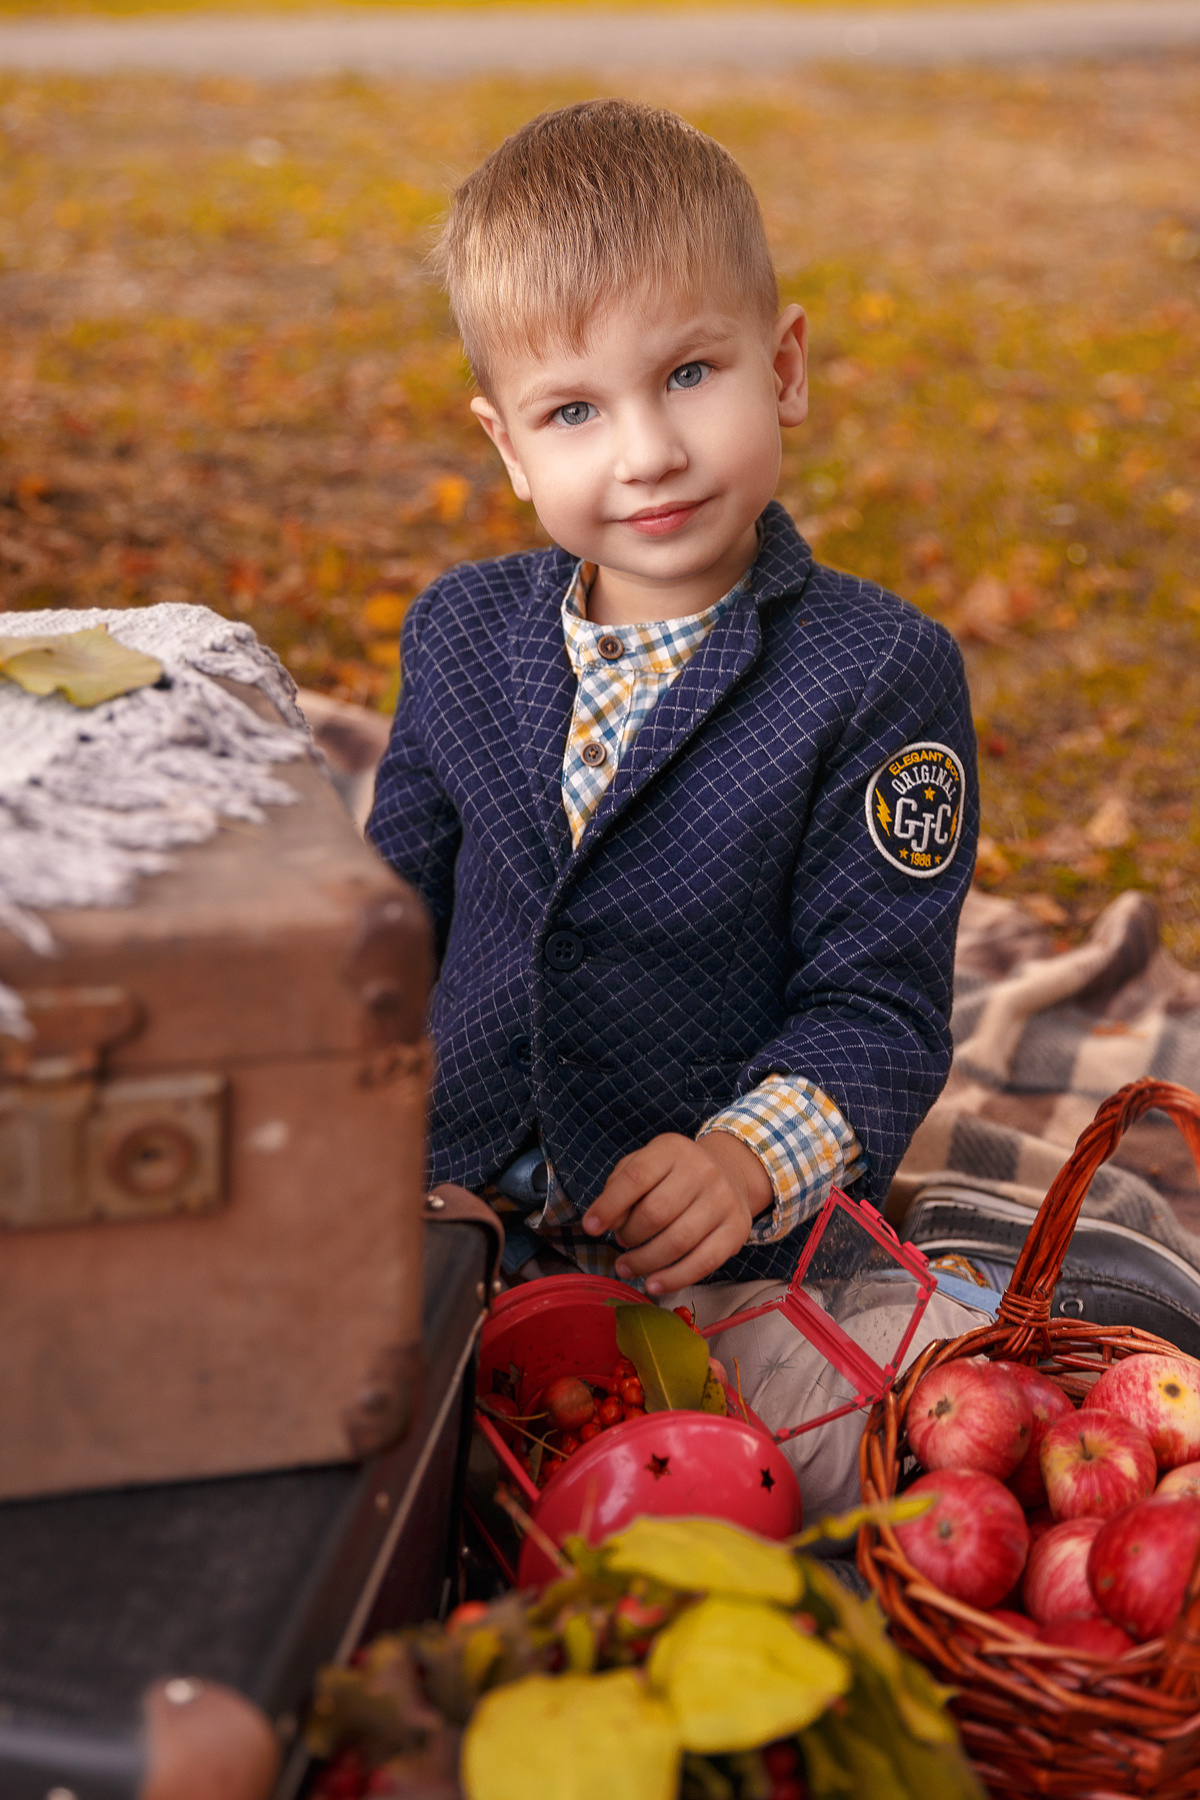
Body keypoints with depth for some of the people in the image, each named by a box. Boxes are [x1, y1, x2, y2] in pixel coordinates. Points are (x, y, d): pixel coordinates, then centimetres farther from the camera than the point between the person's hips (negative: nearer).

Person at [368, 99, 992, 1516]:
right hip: (459, 1222, 4)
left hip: (727, 1247, -4)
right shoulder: (462, 633, 6)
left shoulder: (880, 675, -10)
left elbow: (878, 1007, -10)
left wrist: (746, 1160, -27)